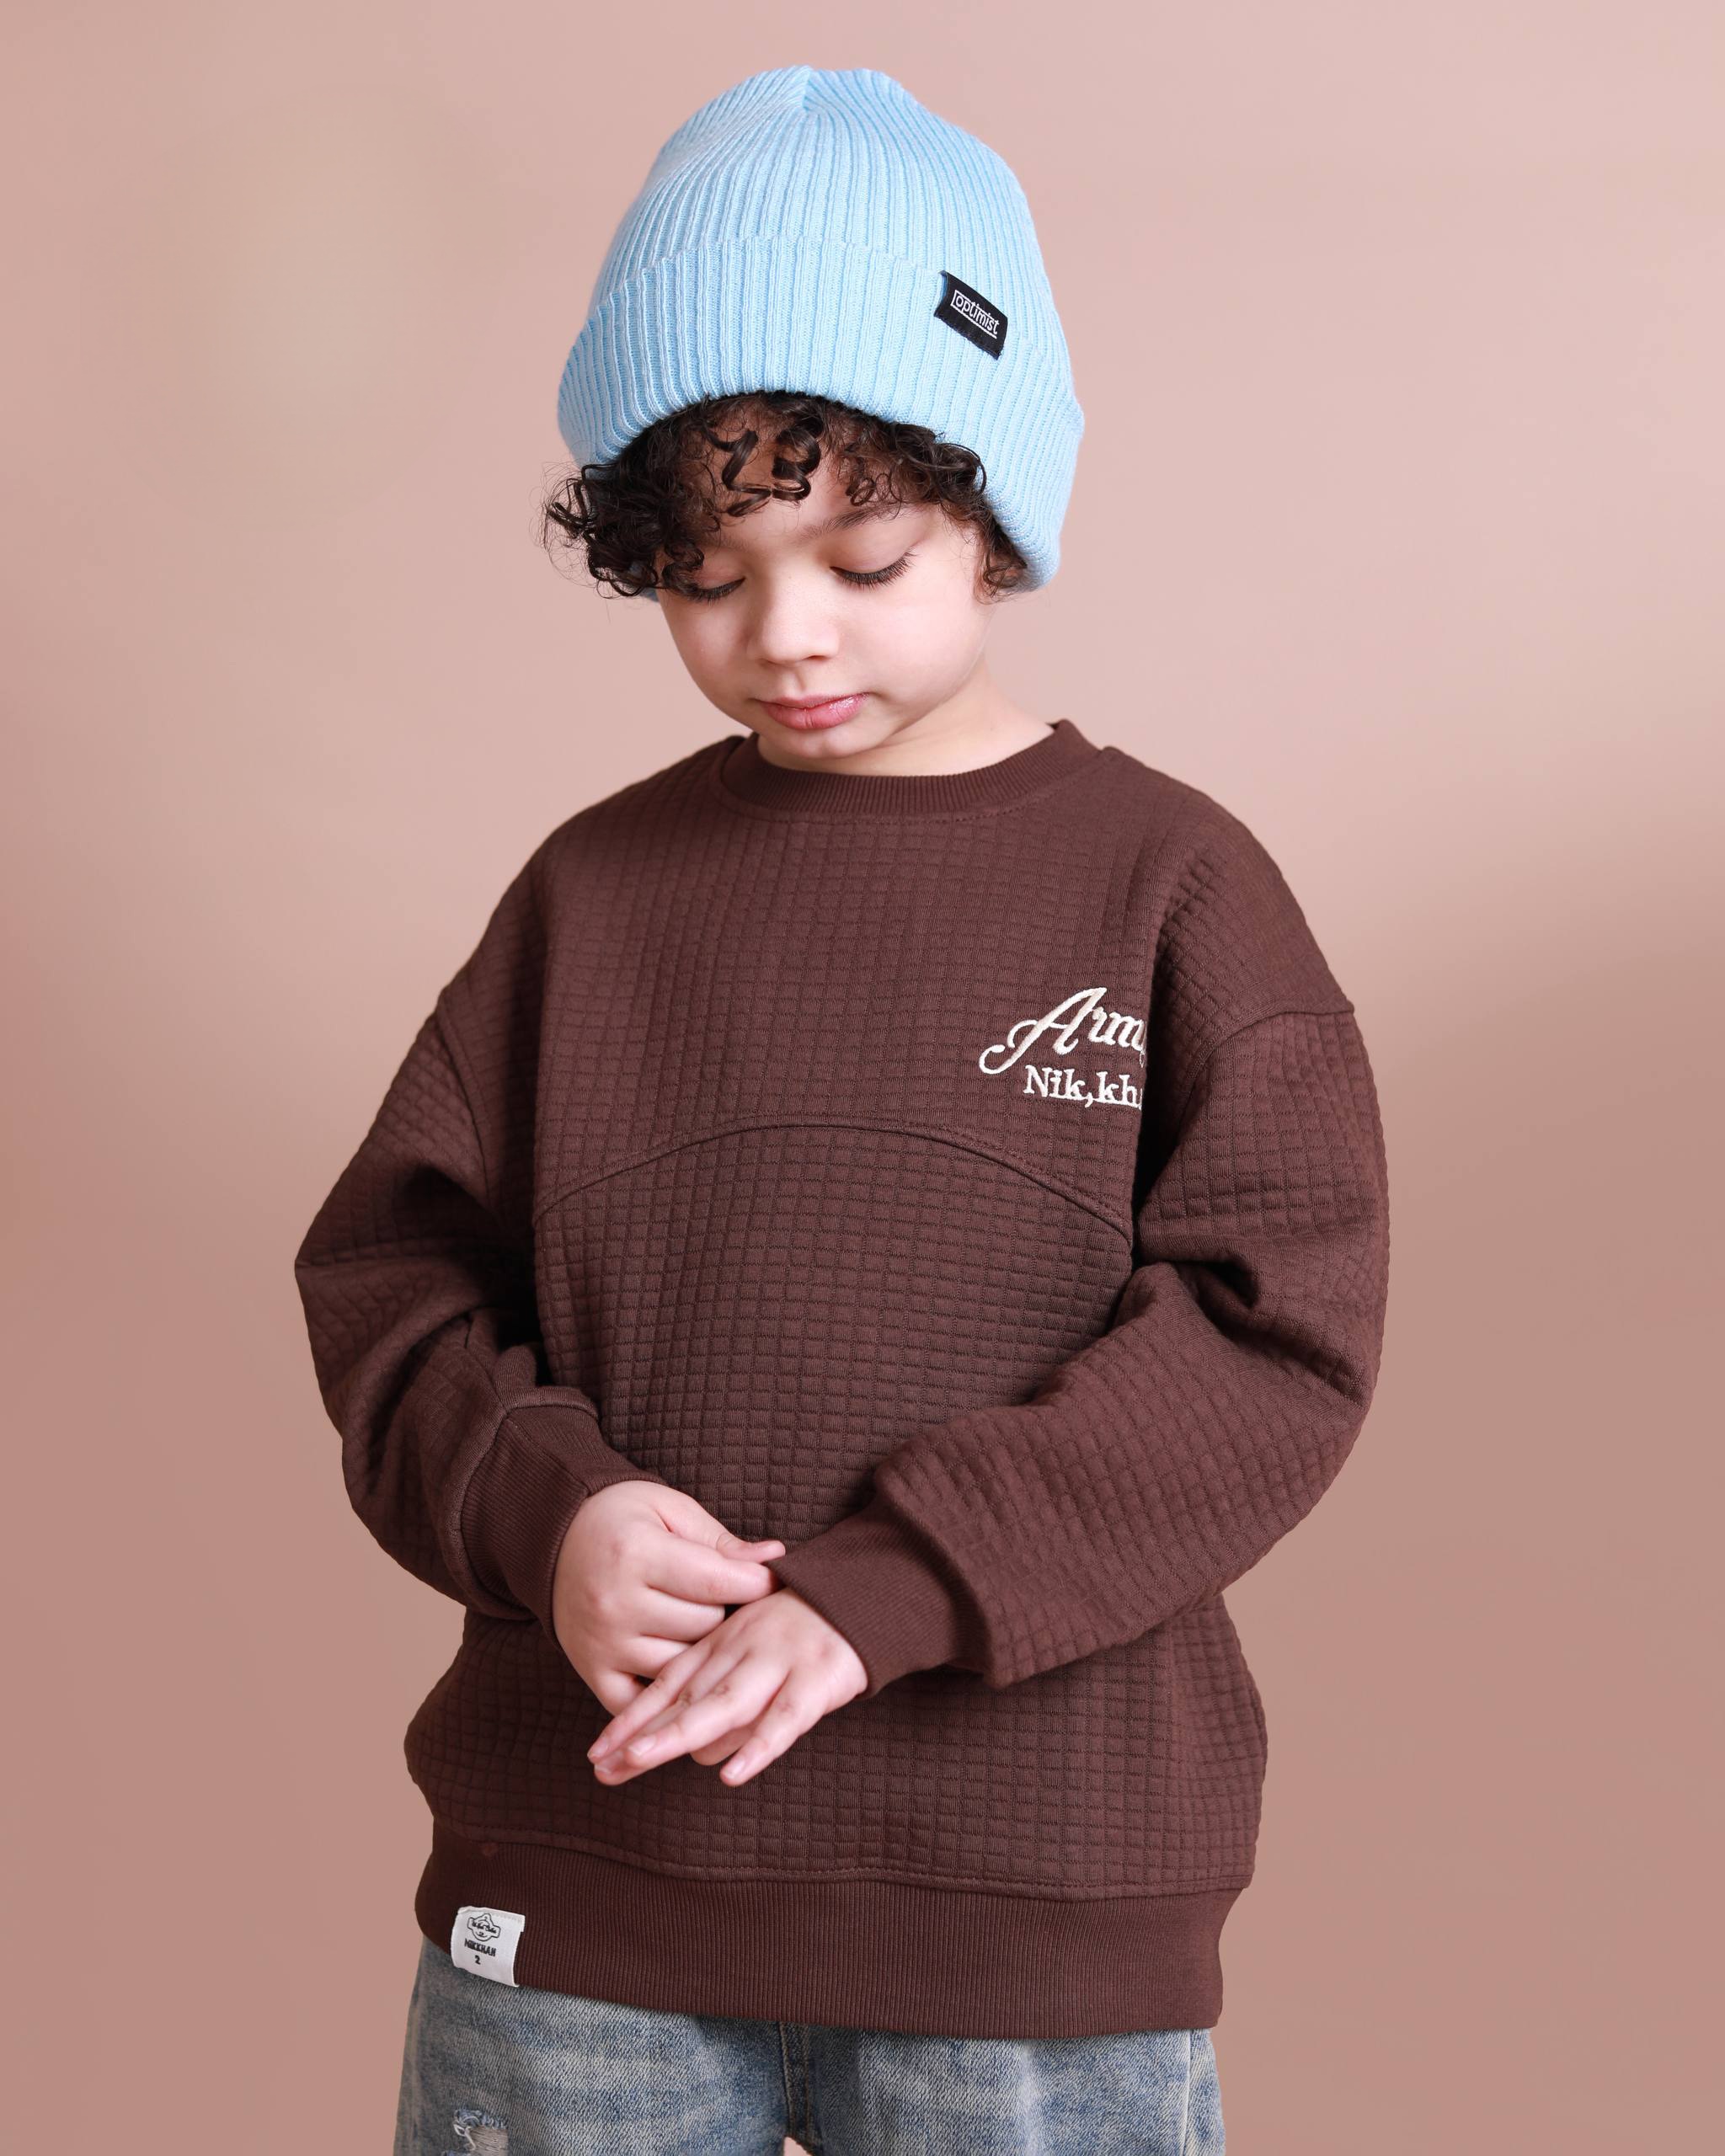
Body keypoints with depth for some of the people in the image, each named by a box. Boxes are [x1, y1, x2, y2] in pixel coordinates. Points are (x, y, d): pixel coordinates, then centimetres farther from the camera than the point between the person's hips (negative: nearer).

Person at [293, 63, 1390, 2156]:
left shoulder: (1167, 884, -2)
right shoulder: (598, 886, 5)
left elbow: (1277, 1329, -9)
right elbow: (388, 1270, 6)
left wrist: (887, 1587, -18)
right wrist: (538, 1508, -14)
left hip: (1039, 1917, -2)